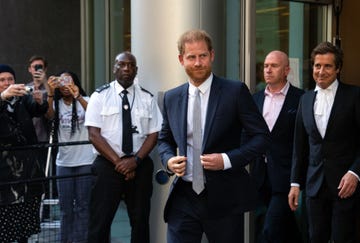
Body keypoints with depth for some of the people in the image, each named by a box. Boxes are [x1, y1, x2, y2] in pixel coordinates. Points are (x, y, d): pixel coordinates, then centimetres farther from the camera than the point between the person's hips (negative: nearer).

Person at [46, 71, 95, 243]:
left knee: (82, 206, 1)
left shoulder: (85, 101, -1)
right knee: (66, 207, 9)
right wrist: (50, 93, -35)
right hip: (63, 162, 3)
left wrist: (78, 97, -41)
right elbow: (49, 115, -17)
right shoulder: (56, 103, 5)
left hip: (85, 161, -2)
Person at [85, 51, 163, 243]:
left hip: (140, 165, 2)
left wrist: (135, 160, -13)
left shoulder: (147, 98, 6)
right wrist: (117, 161, -14)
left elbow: (153, 135, 2)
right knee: (100, 222, -2)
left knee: (140, 221, 11)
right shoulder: (100, 96, 0)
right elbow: (94, 134, -7)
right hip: (108, 164, -2)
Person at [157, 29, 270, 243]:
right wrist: (169, 160, -2)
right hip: (183, 197, 3)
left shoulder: (235, 91, -4)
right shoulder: (171, 98, 8)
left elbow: (261, 136, -5)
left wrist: (227, 159, -16)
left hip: (223, 199, -2)